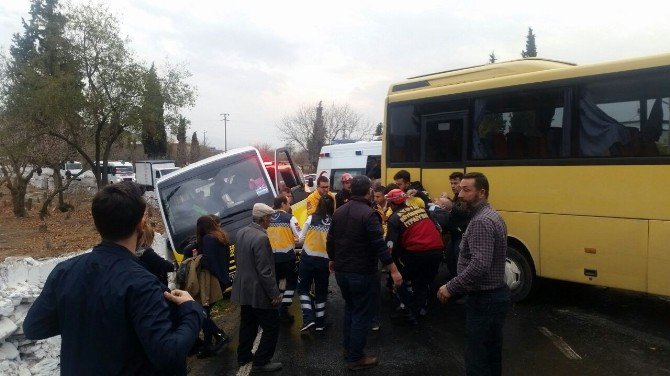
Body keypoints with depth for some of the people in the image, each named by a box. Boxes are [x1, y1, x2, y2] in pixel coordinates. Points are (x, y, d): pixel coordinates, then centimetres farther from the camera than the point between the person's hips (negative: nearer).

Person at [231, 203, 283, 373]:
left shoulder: (241, 232, 2)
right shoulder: (261, 238, -25)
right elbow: (265, 271, -24)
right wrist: (275, 293, -18)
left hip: (244, 289, 9)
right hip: (258, 292, -9)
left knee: (248, 324, 23)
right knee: (271, 327, 6)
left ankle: (244, 356, 36)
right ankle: (261, 362, 13)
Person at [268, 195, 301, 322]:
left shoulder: (268, 218, 4)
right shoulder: (289, 218, -9)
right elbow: (300, 236, -14)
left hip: (272, 256, 4)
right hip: (287, 256, -4)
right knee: (291, 282, 11)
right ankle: (283, 311, 2)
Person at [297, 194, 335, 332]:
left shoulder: (311, 219, -6)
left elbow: (301, 239, 1)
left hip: (308, 258, -1)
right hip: (324, 260, 1)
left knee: (303, 288, 14)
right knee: (321, 291, 15)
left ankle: (308, 318, 0)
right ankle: (320, 323, 21)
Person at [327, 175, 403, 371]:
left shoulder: (339, 212, 6)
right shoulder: (369, 214, -18)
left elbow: (330, 240, 13)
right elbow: (379, 245, -23)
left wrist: (332, 260, 29)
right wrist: (394, 270, -19)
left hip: (341, 271, 8)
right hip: (362, 273, -7)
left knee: (350, 309, 23)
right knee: (362, 314, 4)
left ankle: (348, 349, 34)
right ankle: (355, 358, 13)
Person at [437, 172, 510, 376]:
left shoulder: (481, 221, -21)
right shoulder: (492, 215, 11)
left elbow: (479, 265, -30)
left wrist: (451, 287, -22)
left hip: (483, 299, -10)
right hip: (496, 294, 10)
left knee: (477, 359, -2)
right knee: (491, 355, 20)